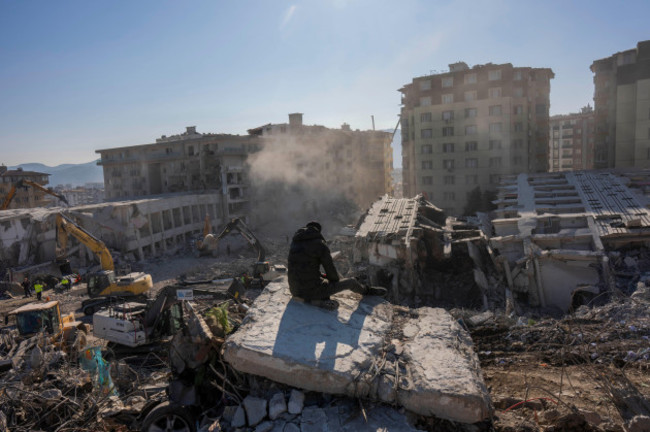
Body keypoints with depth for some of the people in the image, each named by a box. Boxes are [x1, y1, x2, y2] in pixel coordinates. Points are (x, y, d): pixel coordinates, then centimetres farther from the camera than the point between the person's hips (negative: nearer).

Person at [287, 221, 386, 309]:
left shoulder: (294, 243, 9)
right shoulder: (320, 244, -10)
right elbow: (331, 270, -6)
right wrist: (336, 280, 16)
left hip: (295, 291, 6)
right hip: (313, 290, -6)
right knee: (351, 281, 14)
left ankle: (317, 299, 17)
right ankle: (367, 290, 44)